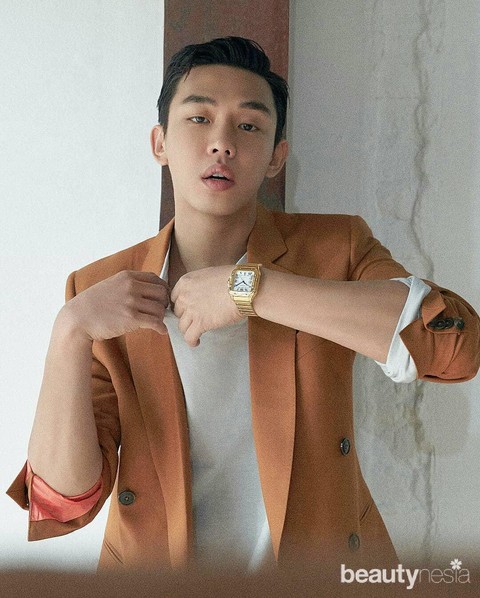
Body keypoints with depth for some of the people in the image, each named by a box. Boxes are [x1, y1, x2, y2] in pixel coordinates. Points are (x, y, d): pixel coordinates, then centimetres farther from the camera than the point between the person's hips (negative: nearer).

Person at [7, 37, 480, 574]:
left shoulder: (337, 248, -4)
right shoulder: (99, 292, -4)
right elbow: (63, 504, -8)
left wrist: (248, 288, -23)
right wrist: (71, 332, -20)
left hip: (321, 557, 0)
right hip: (154, 560, 1)